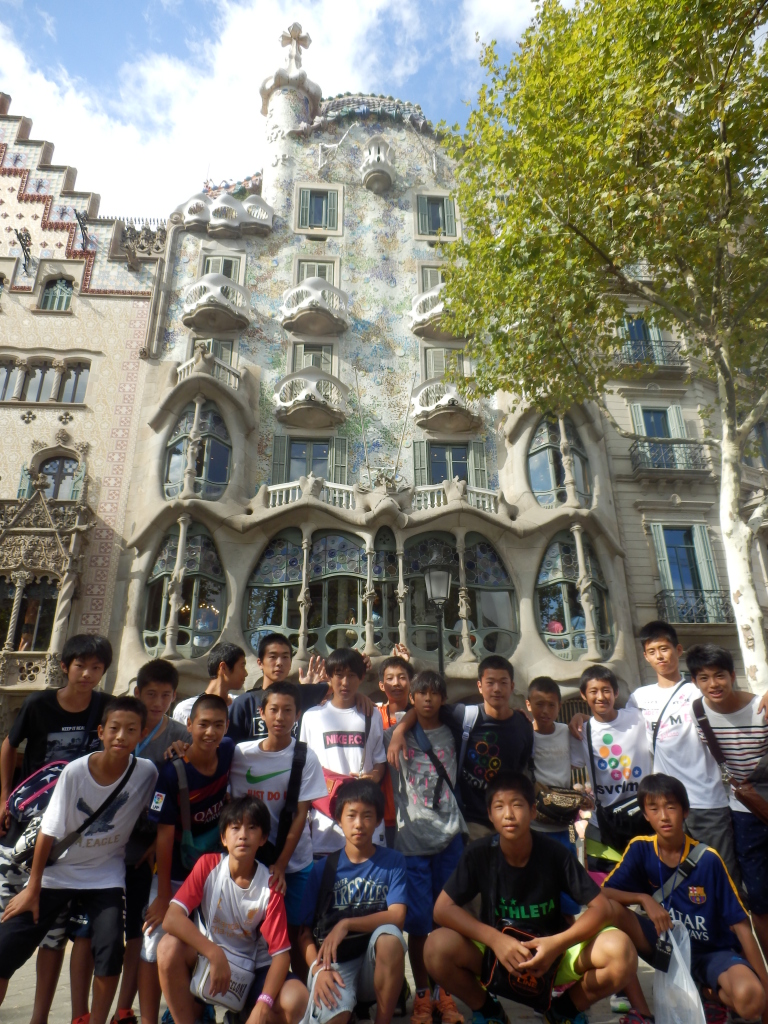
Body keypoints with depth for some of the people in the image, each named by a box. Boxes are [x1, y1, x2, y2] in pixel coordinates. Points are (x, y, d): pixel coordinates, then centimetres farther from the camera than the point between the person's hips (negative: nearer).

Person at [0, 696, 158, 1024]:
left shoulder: (147, 773, -21)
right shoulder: (75, 771, -22)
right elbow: (48, 832, -12)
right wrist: (32, 889, -6)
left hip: (105, 877, 0)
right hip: (57, 874, 1)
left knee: (110, 953, -15)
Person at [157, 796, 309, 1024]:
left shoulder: (269, 886, -15)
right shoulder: (208, 865, -15)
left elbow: (281, 952, -14)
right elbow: (171, 919, -24)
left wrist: (263, 1005, -29)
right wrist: (215, 954, -33)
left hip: (252, 969, 0)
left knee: (297, 999, -27)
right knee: (170, 948, -30)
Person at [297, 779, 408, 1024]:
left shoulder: (393, 861, 0)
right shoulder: (323, 867, 3)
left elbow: (397, 917, -11)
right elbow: (305, 930, 2)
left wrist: (346, 924, -20)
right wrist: (319, 968, -16)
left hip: (376, 966, 2)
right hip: (334, 962, -1)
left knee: (389, 936, -33)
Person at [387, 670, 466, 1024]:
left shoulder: (452, 734, 7)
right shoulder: (399, 735, 3)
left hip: (449, 836, 1)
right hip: (411, 838, -1)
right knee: (417, 921, 4)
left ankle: (444, 994, 21)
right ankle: (422, 995, 19)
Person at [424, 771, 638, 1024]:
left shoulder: (554, 853, -16)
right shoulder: (478, 854, -16)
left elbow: (601, 907, -15)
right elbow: (443, 908, -18)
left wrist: (558, 944, -30)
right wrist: (496, 940, -30)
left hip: (551, 953, 1)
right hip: (497, 951, 0)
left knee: (621, 952, -25)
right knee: (437, 946, -29)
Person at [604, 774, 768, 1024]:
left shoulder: (707, 859, -17)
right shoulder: (640, 848, -12)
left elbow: (740, 924, -12)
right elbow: (603, 893, -14)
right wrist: (644, 898, -30)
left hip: (711, 951, -1)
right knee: (610, 910, -25)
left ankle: (709, 994, 1)